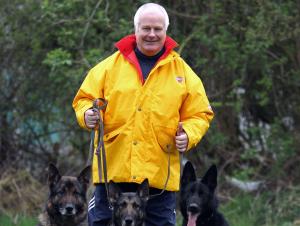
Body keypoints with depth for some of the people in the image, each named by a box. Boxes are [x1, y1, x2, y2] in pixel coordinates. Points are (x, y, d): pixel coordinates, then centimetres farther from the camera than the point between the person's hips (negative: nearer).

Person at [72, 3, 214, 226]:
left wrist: (188, 135, -12)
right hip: (113, 168, 0)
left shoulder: (182, 71, 8)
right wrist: (87, 114, -13)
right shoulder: (110, 66, 7)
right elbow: (85, 98, 10)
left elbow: (200, 114, 8)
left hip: (160, 174, 0)